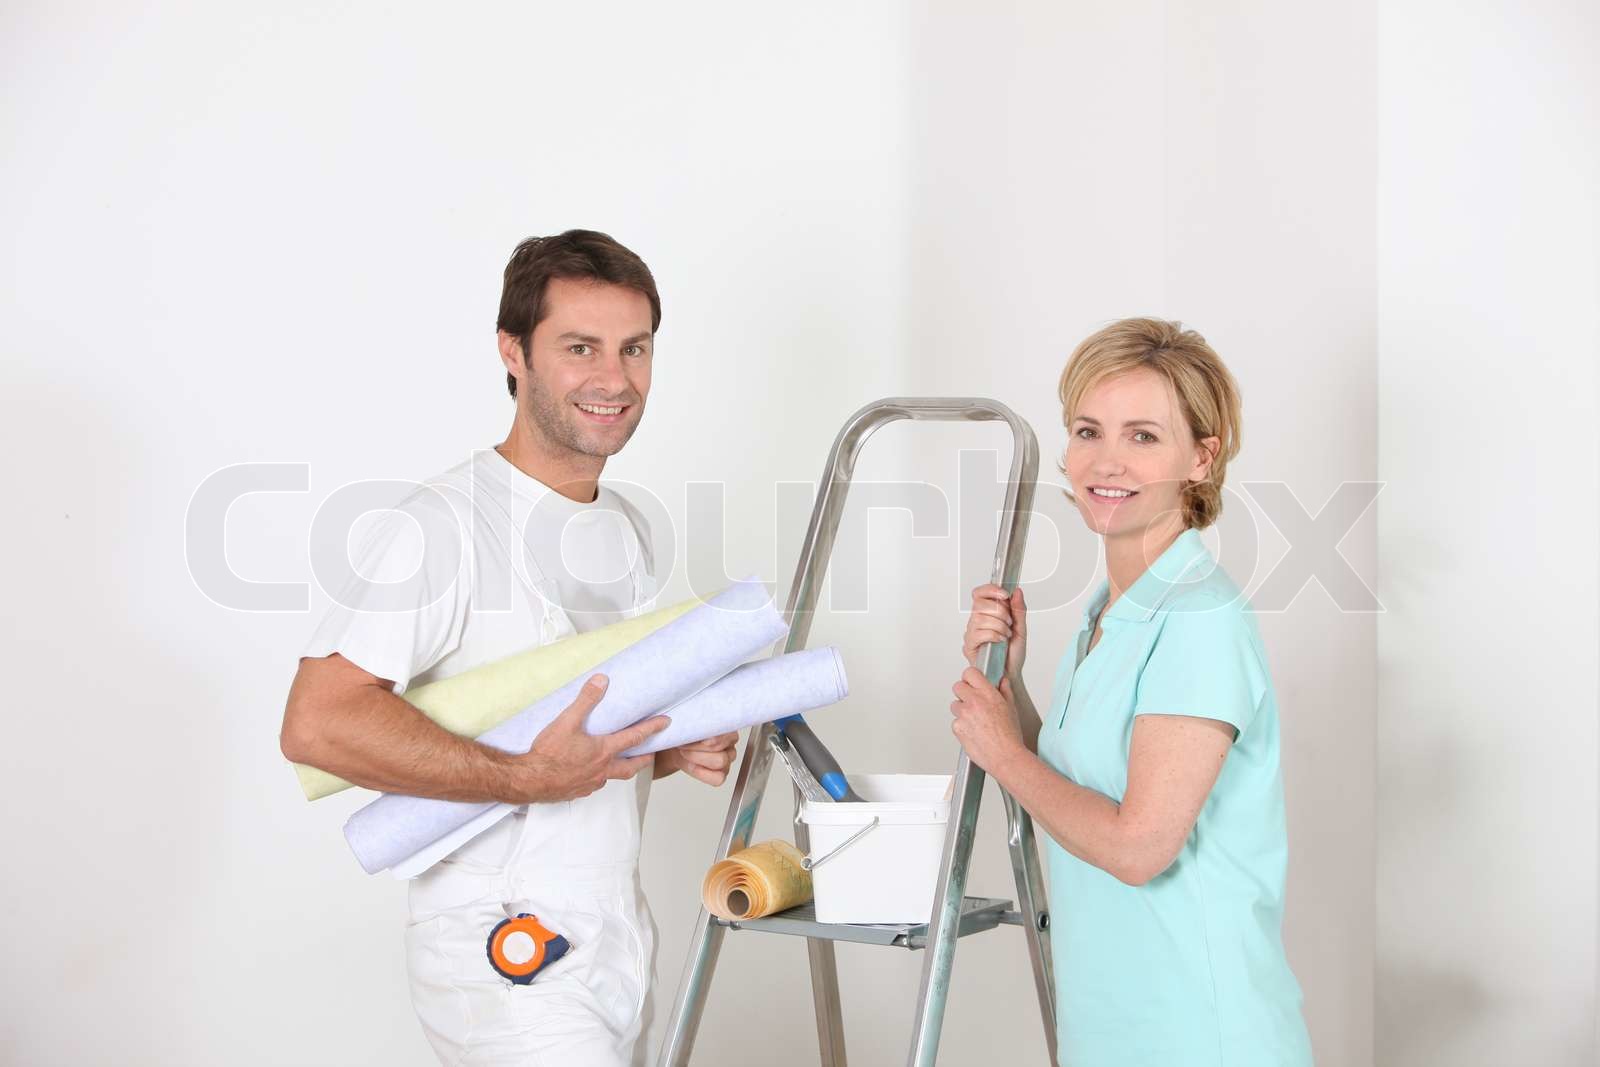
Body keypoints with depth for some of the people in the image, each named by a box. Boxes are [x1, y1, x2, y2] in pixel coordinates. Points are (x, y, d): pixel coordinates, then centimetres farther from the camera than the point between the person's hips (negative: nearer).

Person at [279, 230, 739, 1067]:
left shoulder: (628, 528, 12)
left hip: (619, 944, 8)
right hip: (504, 957, -8)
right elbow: (316, 723, -25)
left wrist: (679, 747, 2)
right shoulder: (443, 523, -16)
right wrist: (526, 777, -26)